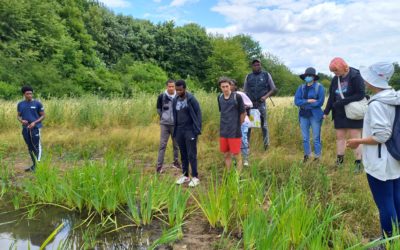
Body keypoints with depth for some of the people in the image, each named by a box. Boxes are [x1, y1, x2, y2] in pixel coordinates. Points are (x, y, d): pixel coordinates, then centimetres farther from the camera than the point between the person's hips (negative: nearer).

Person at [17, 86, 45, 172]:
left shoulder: (37, 103, -3)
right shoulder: (20, 104, 8)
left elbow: (43, 116, 0)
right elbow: (18, 116, 15)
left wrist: (34, 123, -14)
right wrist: (21, 120, -7)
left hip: (35, 127, -4)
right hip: (25, 128, 5)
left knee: (36, 146, -8)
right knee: (30, 147, 11)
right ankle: (34, 164, 21)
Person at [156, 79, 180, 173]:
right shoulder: (161, 97, -4)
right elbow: (158, 109, 9)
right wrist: (163, 117, 2)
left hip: (176, 125, 1)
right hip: (164, 124, -1)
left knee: (176, 144, 13)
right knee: (162, 145, -2)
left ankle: (176, 162, 30)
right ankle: (159, 166, 0)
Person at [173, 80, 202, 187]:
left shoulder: (191, 99, -10)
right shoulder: (175, 100, 7)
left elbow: (198, 114, -9)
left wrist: (197, 129, -14)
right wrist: (175, 130, 12)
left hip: (190, 131, -6)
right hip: (179, 131, 6)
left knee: (191, 155, -4)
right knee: (183, 154, 12)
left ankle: (195, 177, 5)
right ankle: (185, 175, 22)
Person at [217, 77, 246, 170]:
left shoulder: (237, 97, -12)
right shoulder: (220, 97, 4)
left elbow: (243, 113, -4)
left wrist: (237, 125, 6)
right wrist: (225, 124, 12)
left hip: (235, 132, -5)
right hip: (223, 132, 5)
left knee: (237, 155, 1)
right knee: (226, 155, 14)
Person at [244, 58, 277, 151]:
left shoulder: (266, 75, 4)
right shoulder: (248, 76, 10)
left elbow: (274, 89, 3)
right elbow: (245, 91, 13)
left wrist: (266, 96, -13)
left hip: (261, 104, -2)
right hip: (250, 104, 2)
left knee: (264, 125, 4)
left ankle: (266, 145, 11)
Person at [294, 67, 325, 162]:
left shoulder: (319, 87, -3)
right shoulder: (301, 88, 8)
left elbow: (320, 102, -13)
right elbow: (296, 101, -1)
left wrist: (304, 104, -10)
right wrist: (308, 101, -16)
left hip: (315, 115, -4)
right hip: (303, 115, 4)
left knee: (316, 138, 0)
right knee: (305, 138, 9)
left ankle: (317, 157, 12)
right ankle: (307, 155, 23)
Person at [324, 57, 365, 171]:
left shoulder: (355, 77, -14)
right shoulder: (335, 79, 7)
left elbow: (361, 94, -20)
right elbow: (331, 97, 11)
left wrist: (343, 102, -25)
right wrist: (326, 112, 5)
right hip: (339, 114, 6)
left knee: (355, 138, -2)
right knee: (340, 137, 11)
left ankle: (358, 163, 4)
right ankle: (339, 161, 21)